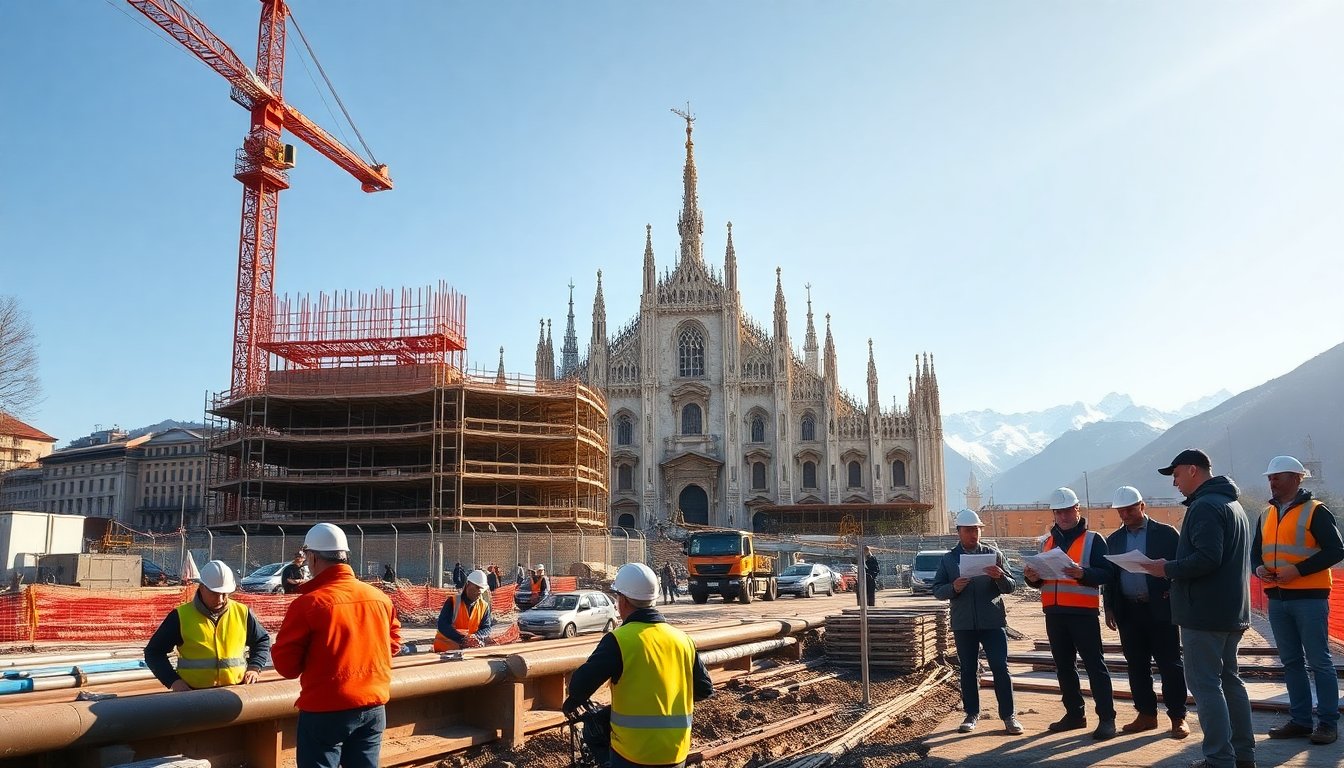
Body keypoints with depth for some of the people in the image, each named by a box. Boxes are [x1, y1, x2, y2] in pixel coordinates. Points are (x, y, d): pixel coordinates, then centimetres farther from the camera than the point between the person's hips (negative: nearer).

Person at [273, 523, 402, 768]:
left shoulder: (309, 603, -14)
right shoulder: (380, 598, 1)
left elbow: (286, 665, -8)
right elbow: (394, 644, 16)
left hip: (325, 712, -5)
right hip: (373, 708, 5)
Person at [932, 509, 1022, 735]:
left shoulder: (994, 554, 5)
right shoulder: (948, 559, 6)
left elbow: (1011, 587, 4)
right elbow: (937, 590, 4)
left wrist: (1000, 577, -18)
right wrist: (953, 587, -17)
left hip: (993, 622, -1)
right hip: (963, 624, 1)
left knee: (1000, 668, -3)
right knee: (968, 670, 8)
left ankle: (1008, 715, 5)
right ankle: (971, 714, 18)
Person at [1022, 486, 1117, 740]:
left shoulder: (1093, 540, -1)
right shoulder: (1047, 542, 16)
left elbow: (1106, 573, -11)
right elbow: (1040, 577, 19)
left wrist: (1083, 573, -28)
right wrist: (1033, 577, -4)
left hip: (1083, 612, -6)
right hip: (1053, 613, 6)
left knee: (1094, 664, -4)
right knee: (1064, 666, 11)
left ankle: (1107, 718, 0)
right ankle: (1075, 714, 21)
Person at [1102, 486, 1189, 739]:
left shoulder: (1165, 533, 0)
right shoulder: (1114, 540, 11)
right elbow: (1109, 576, 13)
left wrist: (1175, 591, -13)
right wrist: (1109, 608, 8)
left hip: (1160, 609, -4)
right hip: (1128, 611, 4)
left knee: (1170, 664, 0)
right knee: (1137, 666, 9)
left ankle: (1178, 717, 9)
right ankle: (1146, 715, 19)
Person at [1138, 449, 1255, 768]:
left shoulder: (1205, 506, -16)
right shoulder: (1231, 503, 17)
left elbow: (1206, 558, -26)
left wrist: (1168, 569, -13)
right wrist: (1175, 569, 14)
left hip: (1204, 612, -10)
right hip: (1231, 611, 10)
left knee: (1204, 684, -6)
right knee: (1229, 679, 17)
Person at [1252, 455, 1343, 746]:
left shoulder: (1315, 511, -7)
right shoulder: (1267, 514, 14)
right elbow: (1256, 549, 20)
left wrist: (1298, 570, -19)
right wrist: (1259, 567, -1)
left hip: (1309, 598, -7)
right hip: (1277, 599, 7)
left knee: (1319, 661, -1)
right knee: (1291, 662, 11)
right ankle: (1301, 720, 18)